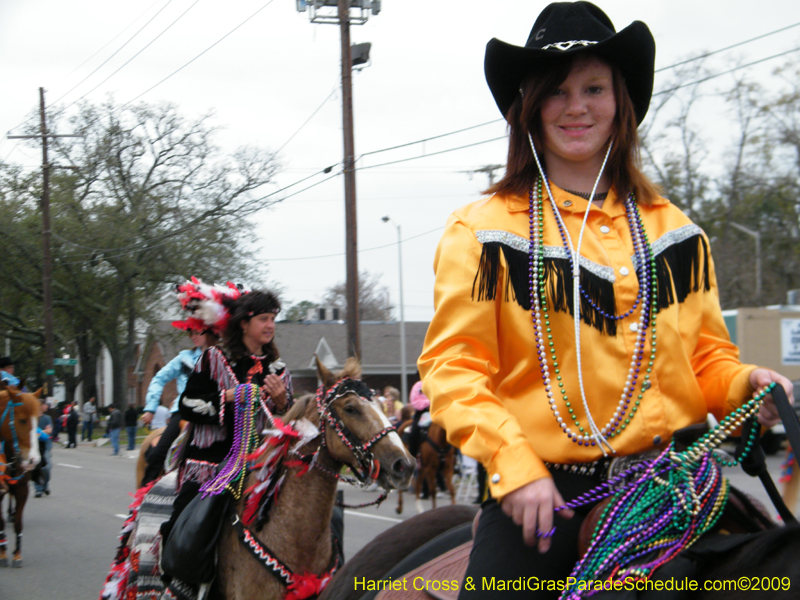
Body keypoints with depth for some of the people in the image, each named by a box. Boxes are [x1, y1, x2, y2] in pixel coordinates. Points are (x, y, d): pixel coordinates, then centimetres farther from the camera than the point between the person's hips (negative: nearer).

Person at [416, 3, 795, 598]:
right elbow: (452, 367, -4)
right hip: (540, 494, -3)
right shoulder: (482, 231, 2)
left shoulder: (676, 231, 14)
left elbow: (707, 358, 19)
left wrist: (744, 383, -4)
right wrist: (514, 466, -17)